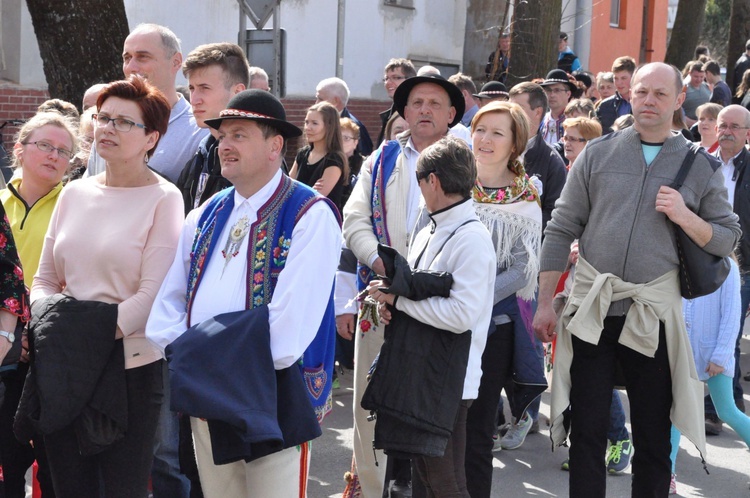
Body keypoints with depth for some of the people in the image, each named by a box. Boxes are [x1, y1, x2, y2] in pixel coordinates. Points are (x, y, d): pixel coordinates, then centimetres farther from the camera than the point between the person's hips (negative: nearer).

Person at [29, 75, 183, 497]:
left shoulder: (163, 199, -6)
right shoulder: (74, 194, 10)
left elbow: (152, 295, -13)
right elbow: (45, 279, 13)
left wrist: (91, 333, -17)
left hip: (131, 367, -5)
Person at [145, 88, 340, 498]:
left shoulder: (310, 215, -10)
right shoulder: (207, 215, 13)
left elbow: (292, 318, -18)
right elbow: (170, 298, 13)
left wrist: (245, 372, -15)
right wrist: (184, 353, -4)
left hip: (273, 401, -6)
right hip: (204, 395, 6)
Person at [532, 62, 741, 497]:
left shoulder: (701, 166, 5)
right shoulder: (598, 154, 4)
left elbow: (728, 238, 6)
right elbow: (561, 230, 4)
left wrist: (685, 217, -13)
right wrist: (545, 302, 1)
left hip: (655, 314, 0)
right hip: (592, 310, 0)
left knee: (653, 437, 9)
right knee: (586, 430, 7)